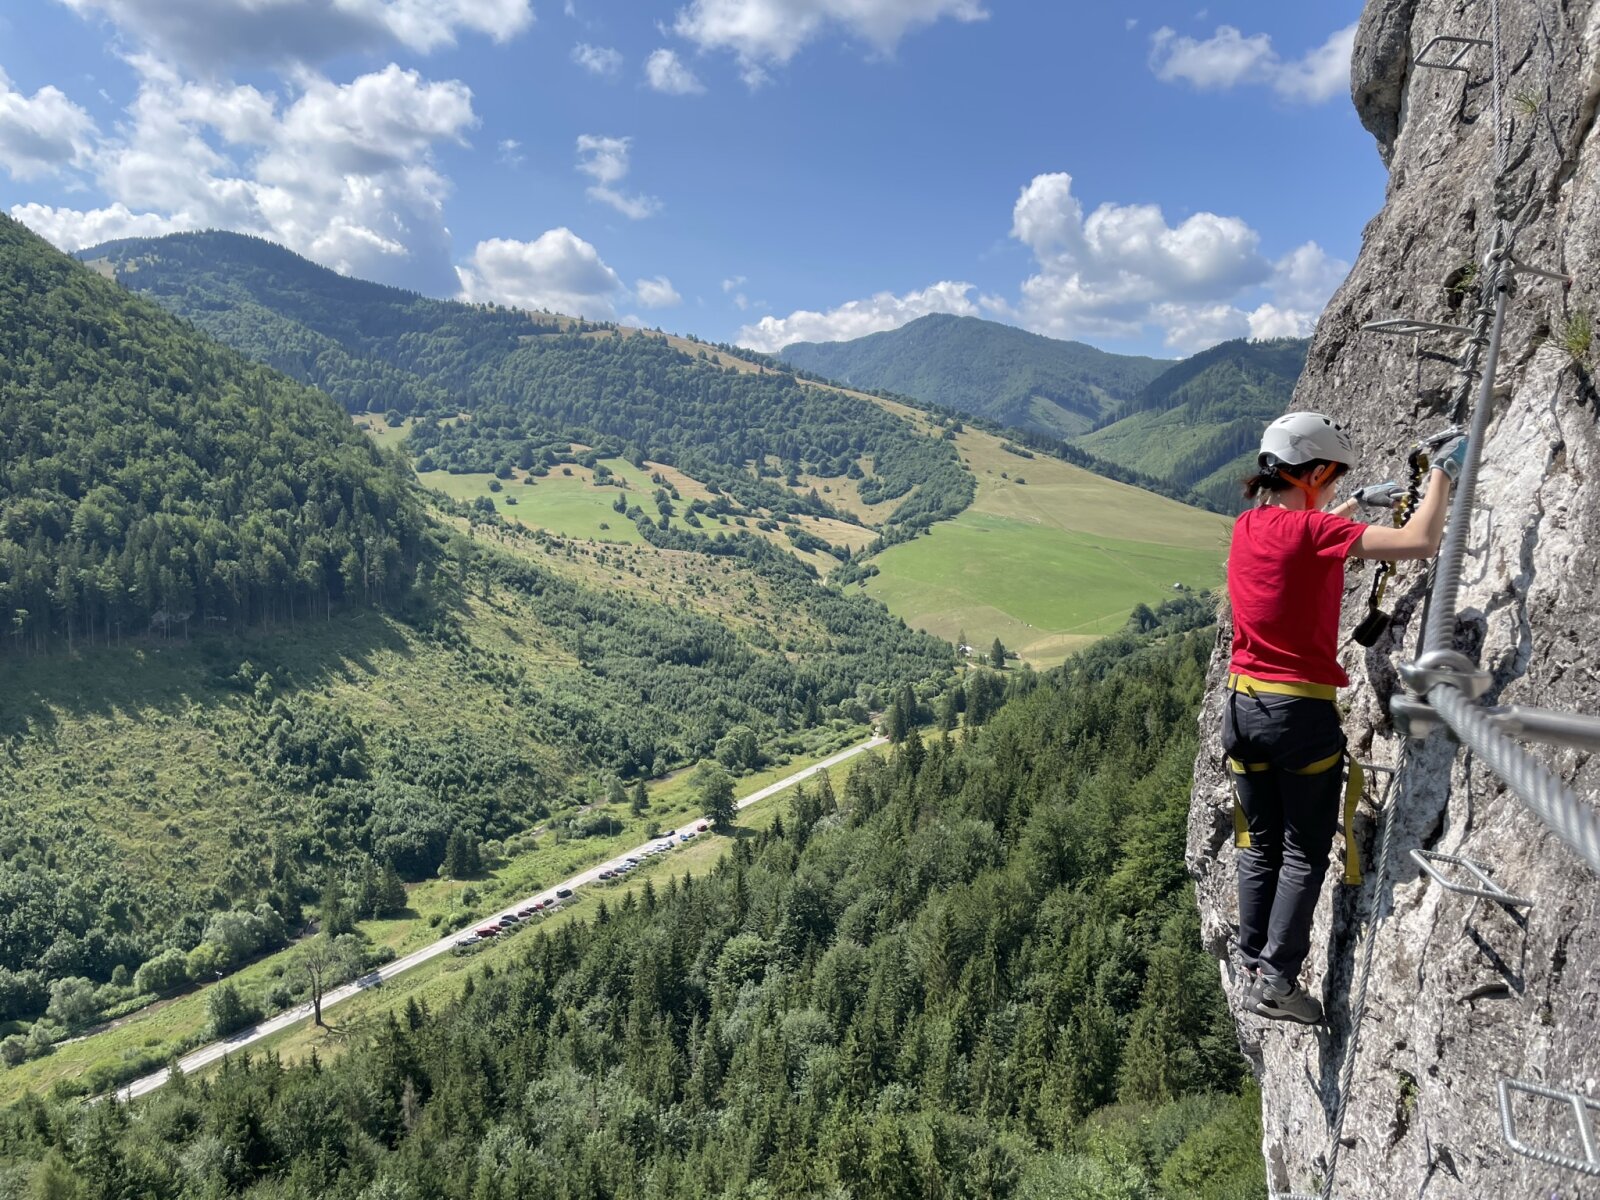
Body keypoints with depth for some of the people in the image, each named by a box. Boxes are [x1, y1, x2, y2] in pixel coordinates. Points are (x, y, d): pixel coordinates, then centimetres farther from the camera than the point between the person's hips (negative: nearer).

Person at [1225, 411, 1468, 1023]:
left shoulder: (1247, 526, 5)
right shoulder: (1315, 532, -16)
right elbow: (1420, 543, -20)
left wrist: (1358, 502, 28)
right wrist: (1442, 473, -7)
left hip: (1243, 705, 6)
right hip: (1301, 713, -6)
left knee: (1259, 848, 16)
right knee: (1304, 855, 6)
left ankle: (1253, 967, 23)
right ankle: (1276, 980, 5)